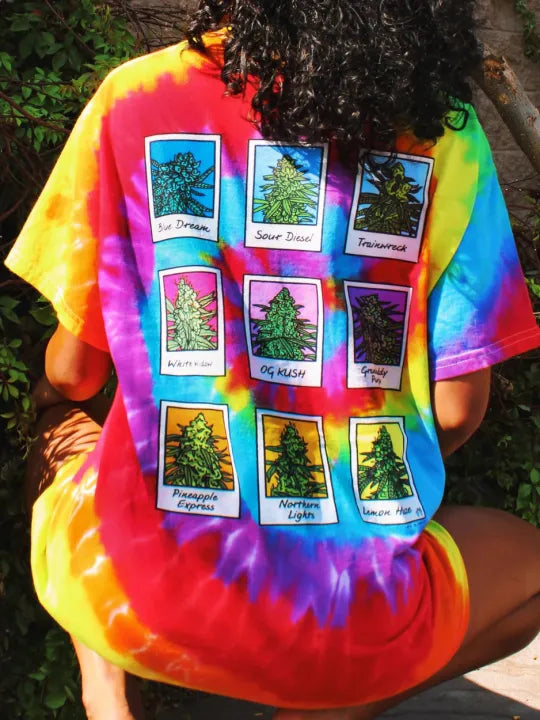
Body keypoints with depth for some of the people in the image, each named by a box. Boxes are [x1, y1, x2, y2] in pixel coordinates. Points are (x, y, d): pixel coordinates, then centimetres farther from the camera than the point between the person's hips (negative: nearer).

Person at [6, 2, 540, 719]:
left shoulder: (135, 99, -2)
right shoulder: (443, 129, -2)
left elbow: (73, 371, 4)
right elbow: (457, 409, -1)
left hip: (139, 602, 1)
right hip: (364, 634, 0)